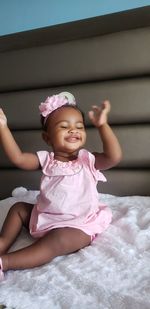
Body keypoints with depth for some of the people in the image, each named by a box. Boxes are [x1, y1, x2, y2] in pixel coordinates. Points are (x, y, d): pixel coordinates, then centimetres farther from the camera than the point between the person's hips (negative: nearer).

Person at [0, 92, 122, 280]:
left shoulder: (87, 159, -12)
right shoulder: (46, 159, -2)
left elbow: (114, 157, -29)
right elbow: (17, 158, -13)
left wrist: (102, 125, -36)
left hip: (79, 226, -5)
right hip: (45, 217, 6)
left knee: (57, 240, -32)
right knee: (18, 208, 10)